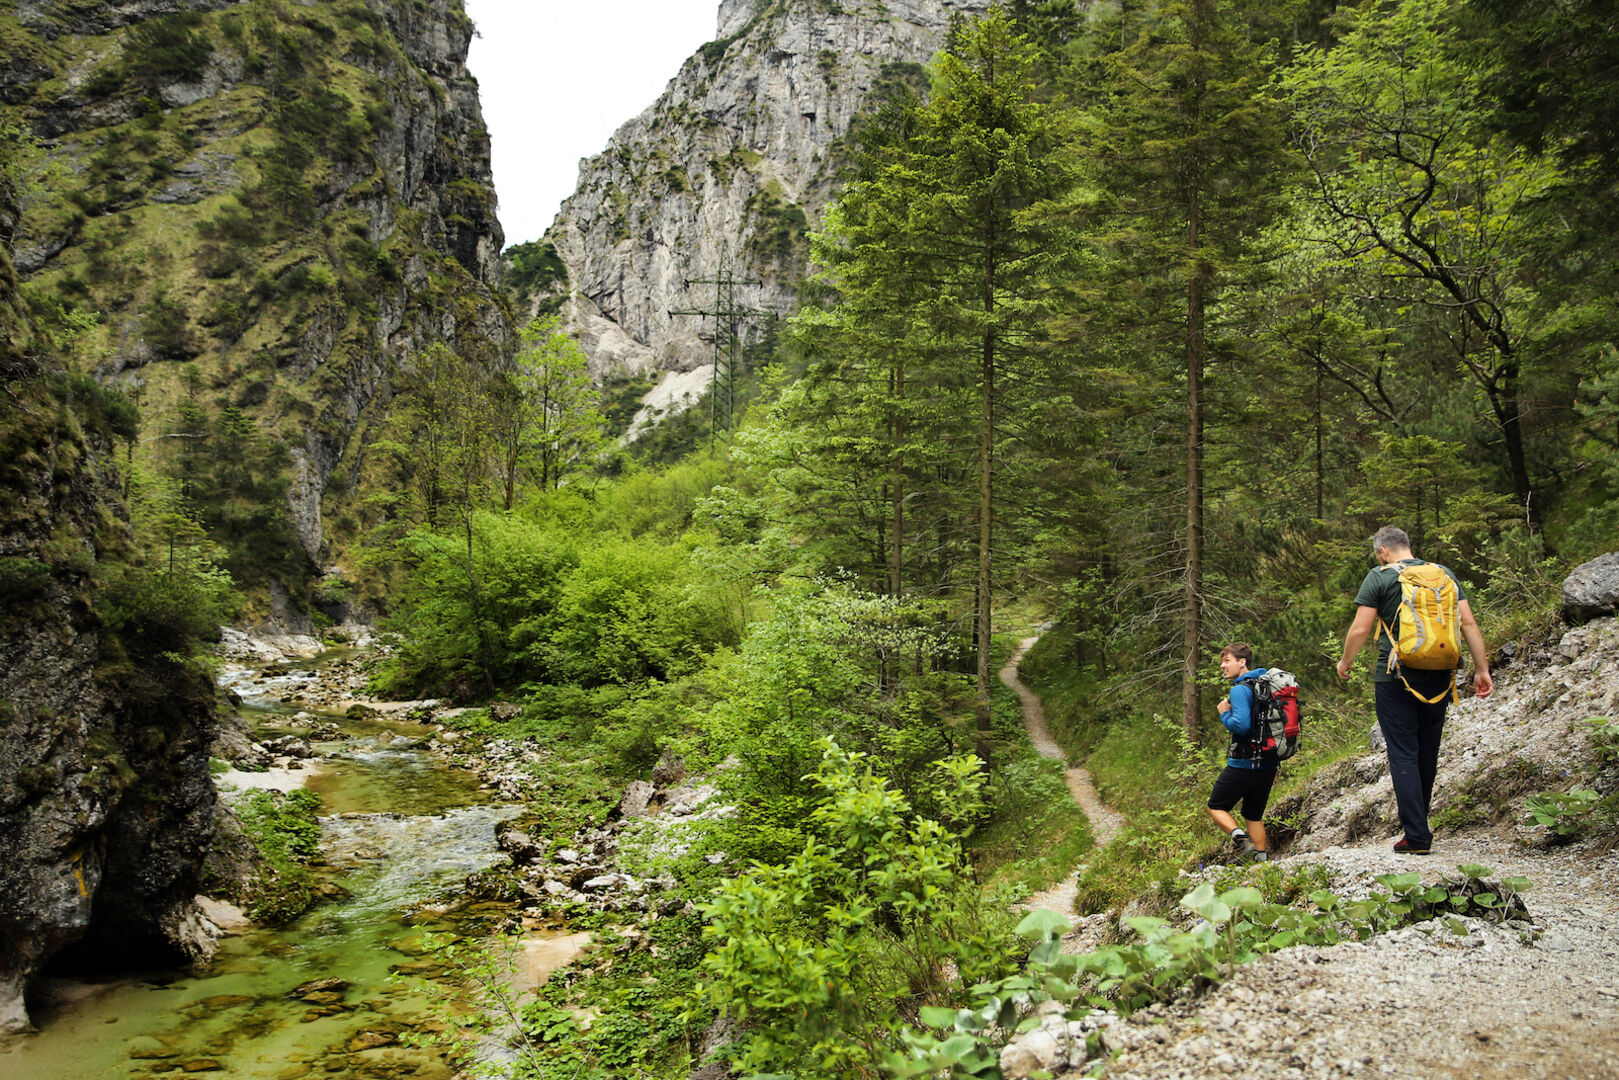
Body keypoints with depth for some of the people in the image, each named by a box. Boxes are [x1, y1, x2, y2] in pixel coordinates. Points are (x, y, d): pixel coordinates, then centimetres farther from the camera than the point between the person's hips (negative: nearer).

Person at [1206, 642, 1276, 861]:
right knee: (1254, 814, 19)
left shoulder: (1240, 689, -15)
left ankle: (1240, 838, -16)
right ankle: (1262, 859, 17)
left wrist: (1224, 714, -9)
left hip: (1243, 763, -8)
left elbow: (1241, 725, -26)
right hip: (1269, 765, 8)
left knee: (1216, 806, 7)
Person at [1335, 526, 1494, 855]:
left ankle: (1416, 837, -5)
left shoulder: (1380, 577, -5)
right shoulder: (1444, 573, 9)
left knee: (1403, 755, -1)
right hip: (1439, 678, 5)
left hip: (1397, 677, -5)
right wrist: (1482, 670, 7)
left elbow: (1360, 629, -9)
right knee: (1428, 753, 17)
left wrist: (1345, 662, 7)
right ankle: (1419, 822, 31)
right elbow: (1469, 624, 4)